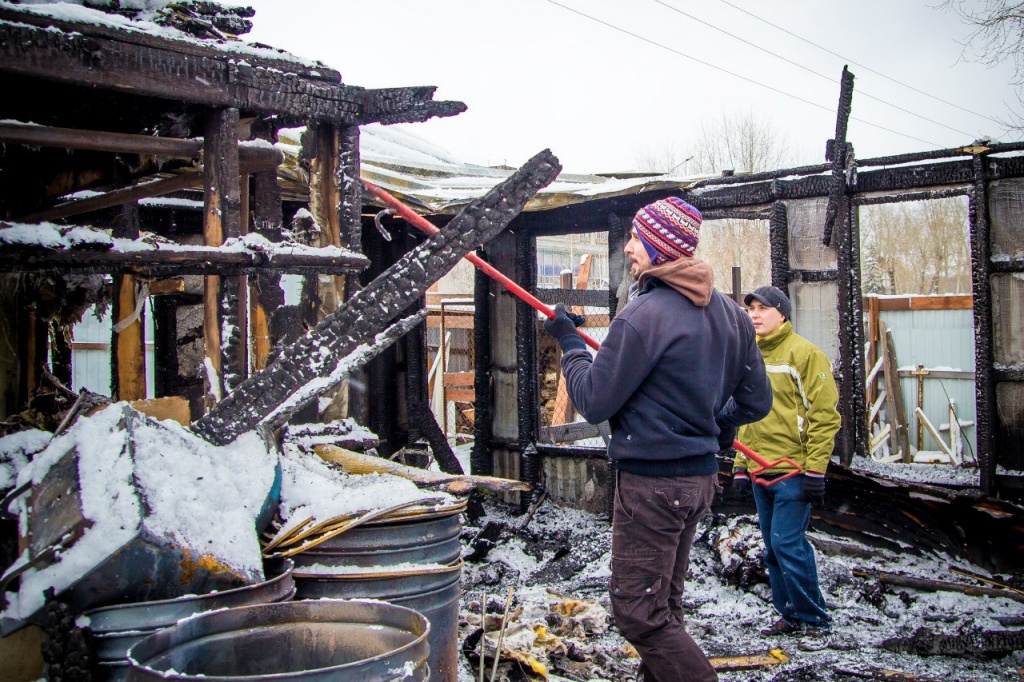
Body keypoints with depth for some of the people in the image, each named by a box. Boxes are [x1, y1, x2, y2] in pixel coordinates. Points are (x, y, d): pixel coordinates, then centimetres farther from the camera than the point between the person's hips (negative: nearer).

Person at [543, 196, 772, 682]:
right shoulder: (730, 312, 5)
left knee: (638, 612, -1)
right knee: (665, 603, 20)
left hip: (651, 480, -9)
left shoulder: (643, 316, -19)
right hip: (702, 476, 9)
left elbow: (593, 402, -14)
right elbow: (756, 400, 10)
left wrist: (569, 342, 1)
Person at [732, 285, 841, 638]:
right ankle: (791, 615, 23)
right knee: (773, 548, 11)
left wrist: (815, 470, -16)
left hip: (793, 470, -7)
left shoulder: (804, 353, -8)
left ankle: (814, 618, 7)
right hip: (760, 471, 7)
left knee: (788, 544, -8)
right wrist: (740, 466, 14)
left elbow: (824, 415, -12)